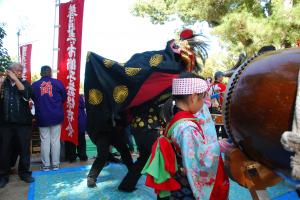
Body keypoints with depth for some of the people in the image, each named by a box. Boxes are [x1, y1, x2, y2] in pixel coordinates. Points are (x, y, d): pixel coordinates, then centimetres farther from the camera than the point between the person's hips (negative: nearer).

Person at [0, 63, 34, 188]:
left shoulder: (25, 83, 7)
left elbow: (27, 95, -13)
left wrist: (15, 79, -14)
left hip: (23, 122, 0)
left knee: (24, 148, 5)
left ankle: (24, 173, 19)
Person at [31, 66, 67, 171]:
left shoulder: (35, 85, -1)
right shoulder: (57, 82, -4)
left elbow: (33, 99, 10)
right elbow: (64, 97, 4)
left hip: (42, 117, 1)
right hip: (56, 116, 0)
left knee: (44, 141, 8)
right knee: (55, 140, 6)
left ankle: (46, 165, 14)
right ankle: (55, 164, 12)